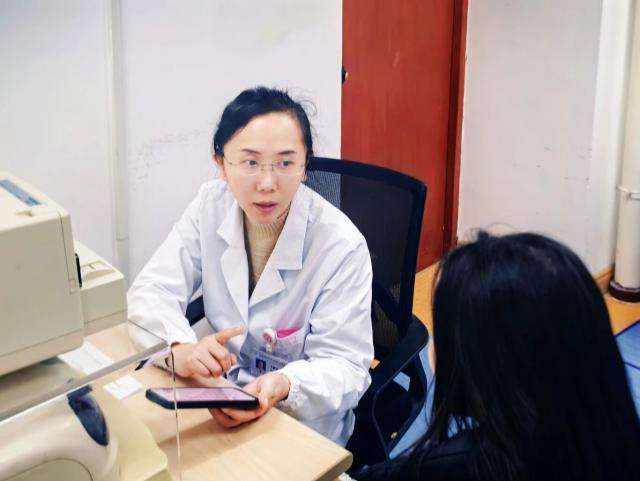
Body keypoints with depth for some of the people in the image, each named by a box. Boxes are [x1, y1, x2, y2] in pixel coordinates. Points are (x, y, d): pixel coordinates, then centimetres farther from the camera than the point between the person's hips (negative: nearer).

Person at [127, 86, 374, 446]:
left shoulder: (341, 245, -21)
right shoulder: (210, 207, -8)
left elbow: (345, 366, -18)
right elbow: (151, 293, -9)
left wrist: (284, 386, -40)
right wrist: (180, 349, -32)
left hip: (301, 419, -4)